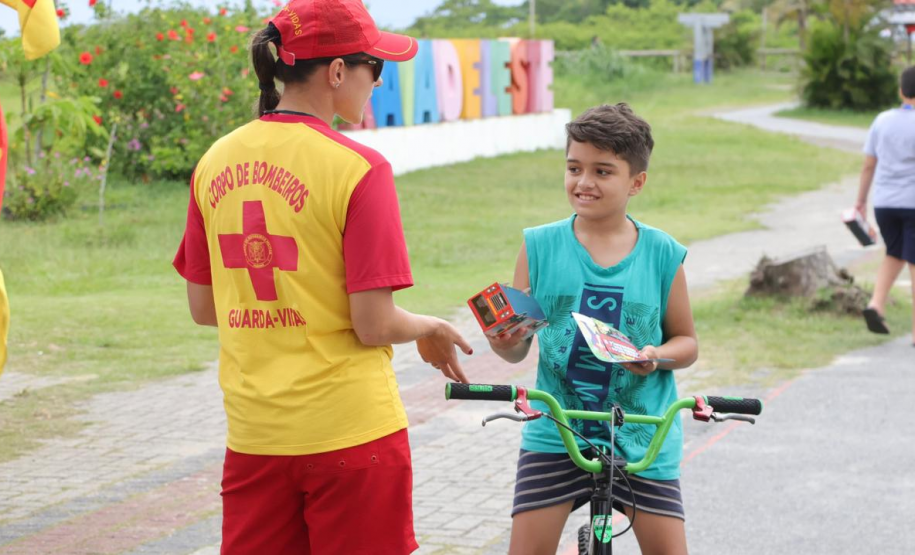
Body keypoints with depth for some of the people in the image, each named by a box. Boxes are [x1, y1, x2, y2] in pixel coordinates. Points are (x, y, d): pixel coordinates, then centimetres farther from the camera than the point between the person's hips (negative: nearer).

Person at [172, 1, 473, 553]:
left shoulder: (216, 162, 3)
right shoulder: (359, 169, -14)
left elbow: (202, 308, 10)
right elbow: (374, 325, -15)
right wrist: (431, 329, 4)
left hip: (252, 434, 5)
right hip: (350, 432, -5)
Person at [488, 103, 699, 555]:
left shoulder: (662, 254, -2)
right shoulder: (540, 246, -2)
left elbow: (687, 342, 7)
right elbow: (516, 348, 1)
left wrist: (658, 355, -15)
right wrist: (503, 343, -22)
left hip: (642, 436, 0)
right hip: (555, 432, 0)